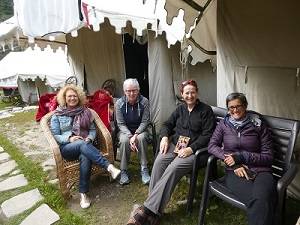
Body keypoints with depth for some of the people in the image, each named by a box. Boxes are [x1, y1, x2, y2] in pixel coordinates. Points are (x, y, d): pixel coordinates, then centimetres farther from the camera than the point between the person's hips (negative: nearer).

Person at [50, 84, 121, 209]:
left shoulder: (85, 112, 13)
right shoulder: (58, 115, 9)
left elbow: (93, 130, 11)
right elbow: (54, 135, 3)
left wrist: (89, 139, -11)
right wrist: (69, 139, -15)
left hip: (84, 145, 1)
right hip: (66, 148, -1)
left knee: (85, 157, -35)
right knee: (82, 144, -36)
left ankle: (83, 193, -30)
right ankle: (109, 167, -44)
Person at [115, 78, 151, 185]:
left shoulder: (144, 101, -11)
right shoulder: (119, 103, -10)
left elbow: (145, 121, -10)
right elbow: (121, 124, -11)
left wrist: (136, 134, -25)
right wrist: (130, 136, -26)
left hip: (140, 130, 0)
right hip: (125, 131, 0)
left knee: (141, 138, -34)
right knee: (124, 140, -33)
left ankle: (144, 169, -22)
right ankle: (124, 171, -17)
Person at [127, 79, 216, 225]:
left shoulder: (206, 110, 1)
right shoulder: (180, 108, 17)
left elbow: (208, 135, -7)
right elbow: (167, 124, 17)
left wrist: (191, 148, -20)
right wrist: (165, 137, -6)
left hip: (196, 149, -4)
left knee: (173, 168, -32)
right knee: (159, 161, -27)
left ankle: (148, 209, -29)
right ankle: (152, 209, -26)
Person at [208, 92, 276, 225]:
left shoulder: (258, 126, 8)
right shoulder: (224, 124, 13)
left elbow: (269, 157, 6)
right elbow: (212, 145, 5)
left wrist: (242, 157, -10)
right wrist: (235, 164, -8)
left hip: (261, 170, 1)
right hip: (235, 171, 0)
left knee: (262, 199, -35)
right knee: (255, 201, -33)